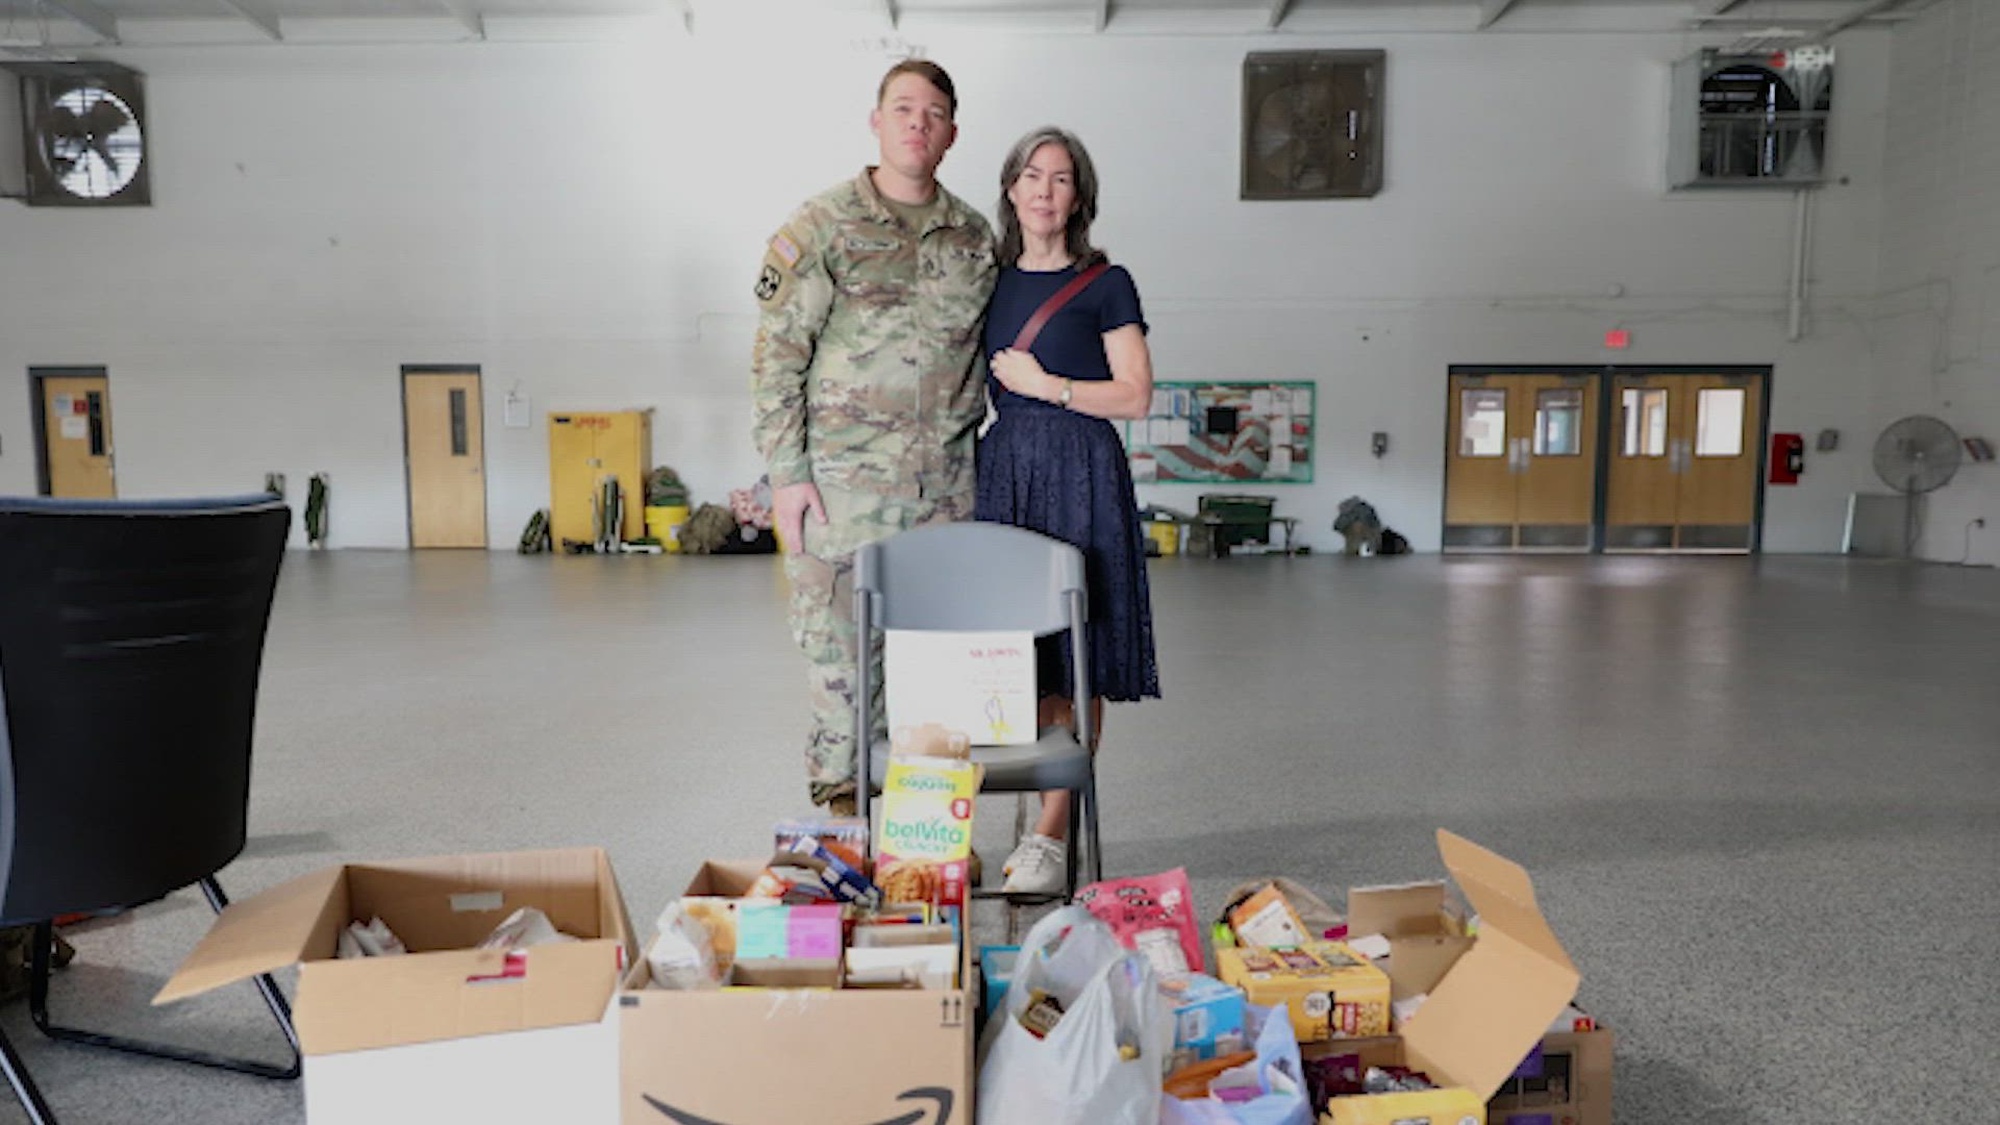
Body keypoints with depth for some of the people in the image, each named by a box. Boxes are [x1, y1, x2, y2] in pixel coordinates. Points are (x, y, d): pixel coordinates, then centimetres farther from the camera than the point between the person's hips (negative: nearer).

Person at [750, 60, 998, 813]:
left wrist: (977, 454, 12)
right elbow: (776, 355, -5)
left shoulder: (974, 235, 10)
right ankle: (838, 800, 16)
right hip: (843, 478, -4)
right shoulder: (822, 226, -3)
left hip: (944, 483, 4)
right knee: (838, 639, 1)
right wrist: (786, 474, -11)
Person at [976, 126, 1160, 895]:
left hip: (1079, 471, -4)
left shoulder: (1106, 285, 1)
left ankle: (1053, 834, 1)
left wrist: (1045, 384, -9)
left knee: (1074, 664, -5)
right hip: (1001, 466, 4)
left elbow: (1136, 397, -5)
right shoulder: (992, 280, 15)